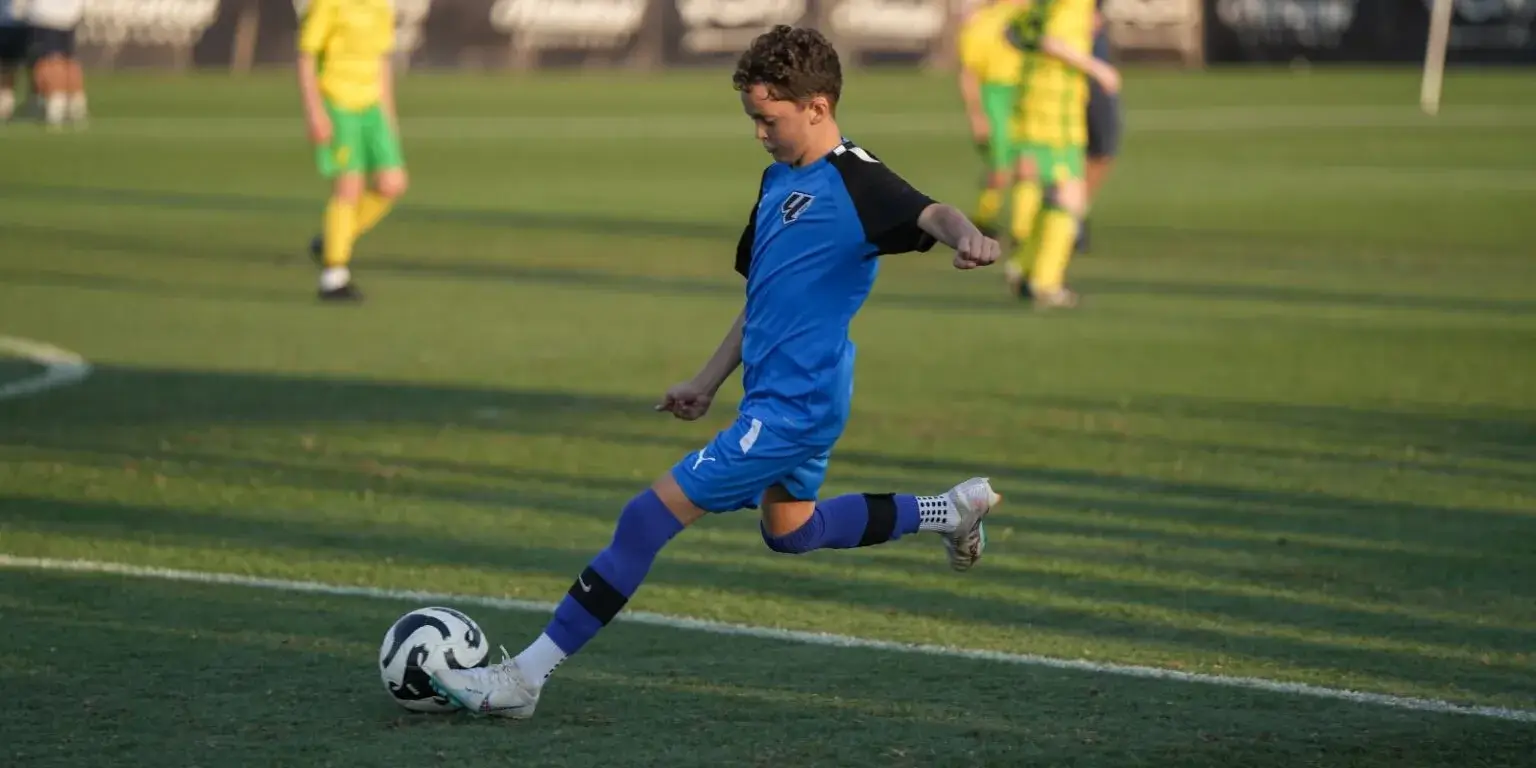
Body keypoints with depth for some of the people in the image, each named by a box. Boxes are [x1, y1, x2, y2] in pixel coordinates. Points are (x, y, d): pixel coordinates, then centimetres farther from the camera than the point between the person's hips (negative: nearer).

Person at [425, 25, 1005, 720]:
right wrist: (708, 383, 23)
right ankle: (946, 511, 41)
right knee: (789, 531, 32)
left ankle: (524, 678, -10)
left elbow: (928, 214, -36)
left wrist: (966, 236, -59)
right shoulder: (779, 178, 12)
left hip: (791, 408, -10)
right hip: (783, 398, 11)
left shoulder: (853, 182, -17)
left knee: (648, 519, -12)